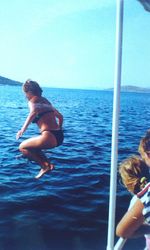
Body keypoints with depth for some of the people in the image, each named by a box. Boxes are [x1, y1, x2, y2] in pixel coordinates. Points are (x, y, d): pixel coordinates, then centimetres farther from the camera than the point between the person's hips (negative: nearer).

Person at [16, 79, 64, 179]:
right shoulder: (45, 101, 21)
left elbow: (33, 112, -27)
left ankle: (45, 166, 1)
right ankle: (48, 164, 16)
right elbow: (60, 116, 29)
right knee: (33, 144, 29)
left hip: (50, 137, -9)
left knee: (22, 147, 10)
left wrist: (23, 129, -29)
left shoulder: (32, 101, -2)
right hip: (60, 137, 9)